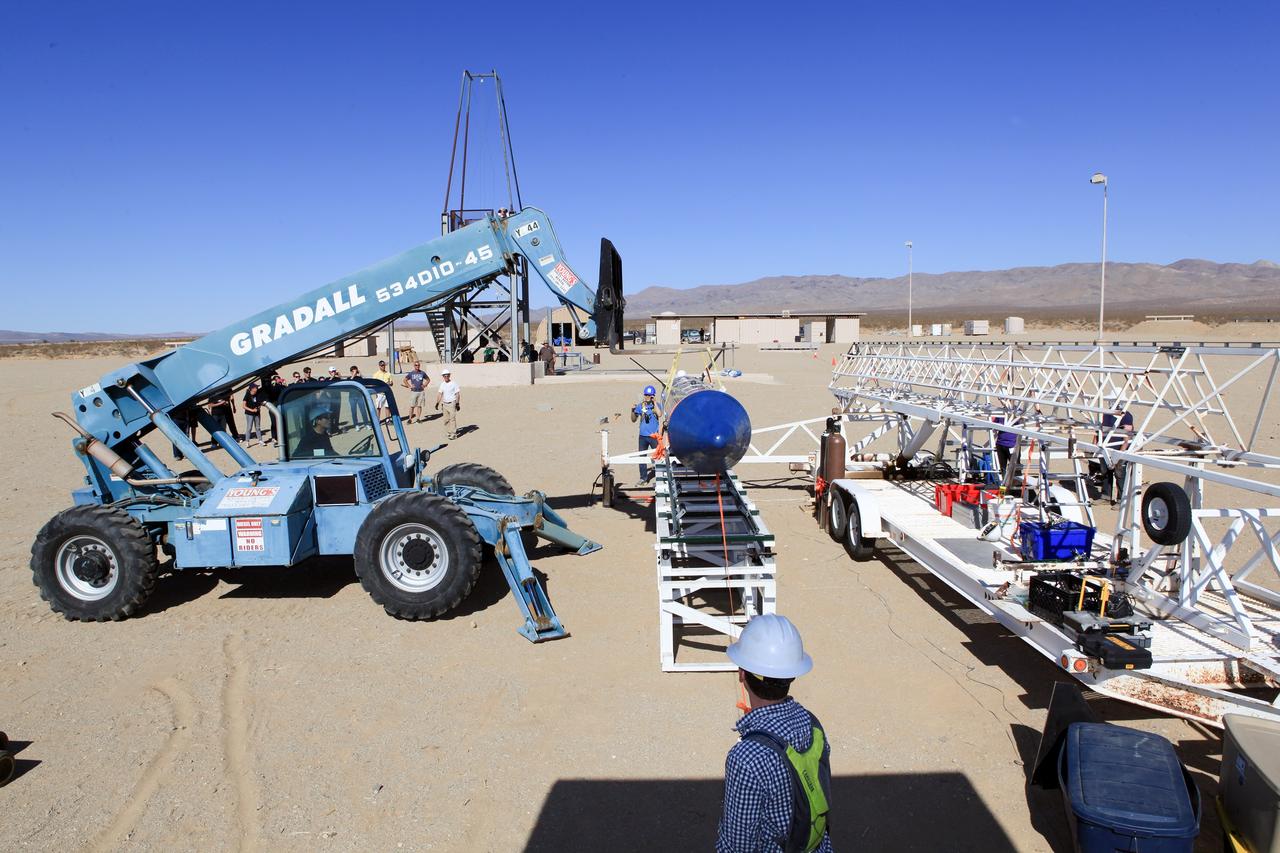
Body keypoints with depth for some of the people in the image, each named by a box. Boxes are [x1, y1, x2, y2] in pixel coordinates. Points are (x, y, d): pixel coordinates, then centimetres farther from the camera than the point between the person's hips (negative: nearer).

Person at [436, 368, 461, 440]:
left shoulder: (453, 383, -6)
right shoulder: (442, 384, 9)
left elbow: (457, 394, -6)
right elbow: (439, 394, 11)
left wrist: (458, 404, -9)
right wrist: (437, 403, 5)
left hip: (452, 403, -6)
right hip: (445, 404, 6)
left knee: (452, 419, -9)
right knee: (446, 419, 9)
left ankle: (453, 434, -7)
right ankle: (448, 432, 19)